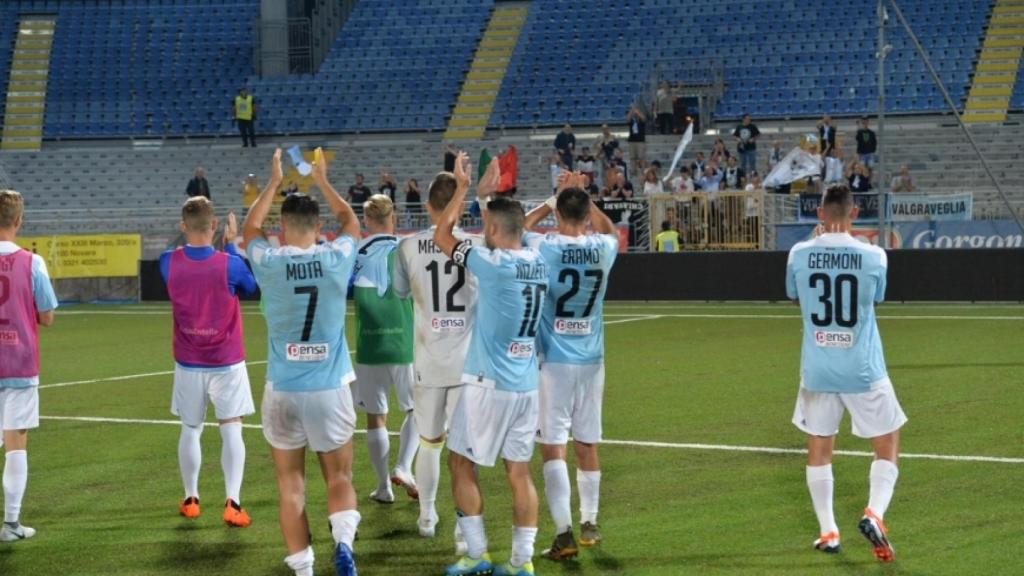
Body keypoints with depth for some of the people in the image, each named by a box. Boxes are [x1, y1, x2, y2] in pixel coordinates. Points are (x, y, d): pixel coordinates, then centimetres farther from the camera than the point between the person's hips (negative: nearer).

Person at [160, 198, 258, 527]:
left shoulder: (169, 263, -11)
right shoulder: (229, 264, -17)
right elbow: (252, 286, 5)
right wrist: (232, 244, 10)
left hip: (188, 364, 3)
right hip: (227, 363, -2)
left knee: (190, 430, 16)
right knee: (231, 430, 0)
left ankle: (191, 500, 25)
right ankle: (232, 503, -9)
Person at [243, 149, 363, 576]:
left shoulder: (269, 263, -6)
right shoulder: (336, 258, -5)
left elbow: (251, 227, 18)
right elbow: (351, 222, 19)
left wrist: (273, 183, 27)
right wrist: (322, 182, 30)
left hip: (283, 389, 0)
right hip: (331, 387, 0)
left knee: (291, 484, 9)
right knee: (339, 478, 11)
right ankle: (343, 539, -15)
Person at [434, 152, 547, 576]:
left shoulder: (494, 264, -16)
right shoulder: (538, 264, 2)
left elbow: (442, 237, -5)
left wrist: (462, 187, 1)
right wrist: (488, 193, 28)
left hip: (489, 382, -7)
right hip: (527, 383, 7)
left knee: (461, 463, 7)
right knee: (519, 472, 9)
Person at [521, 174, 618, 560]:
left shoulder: (545, 248, -12)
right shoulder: (604, 249, -2)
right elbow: (610, 231, 24)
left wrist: (551, 203, 15)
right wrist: (584, 198, 23)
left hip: (555, 361, -4)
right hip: (592, 361, 4)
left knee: (553, 446, -4)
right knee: (587, 444, 15)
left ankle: (564, 534, -13)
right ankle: (589, 524, 27)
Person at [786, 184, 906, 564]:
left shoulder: (800, 255, -5)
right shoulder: (873, 256, -9)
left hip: (817, 371, 2)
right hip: (863, 371, -2)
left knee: (819, 448, 15)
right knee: (887, 445, 12)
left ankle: (828, 532, 14)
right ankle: (874, 513, -8)